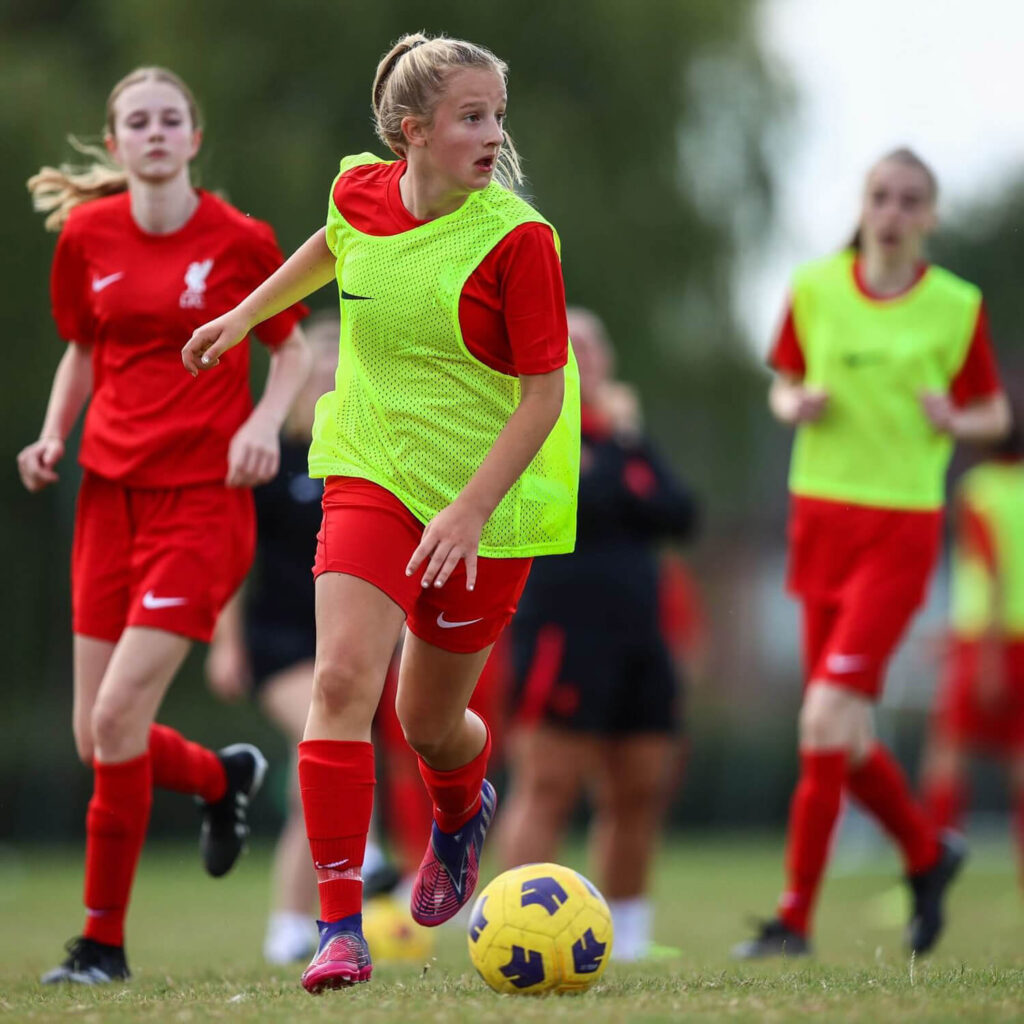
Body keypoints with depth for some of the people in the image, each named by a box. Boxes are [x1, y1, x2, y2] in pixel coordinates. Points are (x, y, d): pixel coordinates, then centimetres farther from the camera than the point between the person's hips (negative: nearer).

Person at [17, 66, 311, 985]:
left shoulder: (239, 239, -5)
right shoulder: (86, 235, 4)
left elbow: (291, 349, 8)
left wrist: (265, 422, -11)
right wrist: (54, 434, 2)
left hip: (203, 496, -4)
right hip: (110, 490, 4)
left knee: (119, 717, -14)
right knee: (96, 739, 2)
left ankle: (104, 942, -1)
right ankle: (226, 777, 36)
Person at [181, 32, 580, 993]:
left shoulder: (515, 238, -18)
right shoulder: (360, 192, -5)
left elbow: (545, 394, -15)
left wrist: (471, 509, -24)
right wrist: (243, 316, 30)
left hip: (485, 499, -2)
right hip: (370, 472, 2)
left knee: (429, 721, 9)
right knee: (343, 675, -18)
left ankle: (462, 810, 48)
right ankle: (338, 923, -15)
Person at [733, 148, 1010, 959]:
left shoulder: (957, 306, -2)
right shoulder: (814, 289, 5)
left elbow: (994, 414, 7)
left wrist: (956, 421, -14)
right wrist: (795, 405, -6)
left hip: (902, 531, -4)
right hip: (821, 518, 4)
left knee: (827, 716, -16)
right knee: (844, 738, 7)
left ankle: (796, 916, -11)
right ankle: (927, 852, 34)